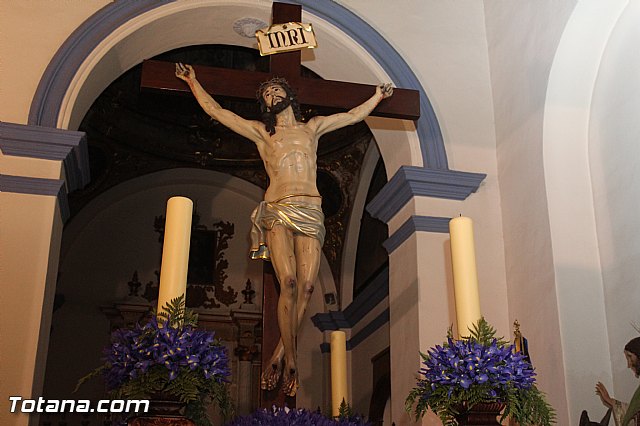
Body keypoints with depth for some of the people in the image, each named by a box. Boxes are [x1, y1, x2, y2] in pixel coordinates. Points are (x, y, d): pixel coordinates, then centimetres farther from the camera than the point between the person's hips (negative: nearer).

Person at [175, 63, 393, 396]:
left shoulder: (312, 128, 24)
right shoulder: (261, 132, 20)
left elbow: (354, 116, 34)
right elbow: (215, 111, 20)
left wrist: (378, 95, 43)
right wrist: (193, 82, 23)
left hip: (310, 213, 2)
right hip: (277, 212, -2)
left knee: (306, 286, -12)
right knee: (288, 283, -19)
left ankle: (278, 356, -4)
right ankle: (290, 362, -12)